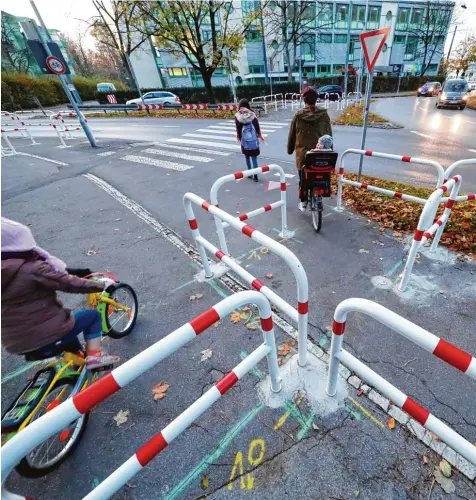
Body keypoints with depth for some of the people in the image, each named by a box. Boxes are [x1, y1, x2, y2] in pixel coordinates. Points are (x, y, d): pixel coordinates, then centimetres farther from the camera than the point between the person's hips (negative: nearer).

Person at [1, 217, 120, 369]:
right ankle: (94, 356, 7)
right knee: (93, 315, 12)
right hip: (47, 334, -8)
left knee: (67, 318, 34)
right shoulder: (32, 269, -23)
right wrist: (103, 284, -7)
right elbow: (71, 283, -19)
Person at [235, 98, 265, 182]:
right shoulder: (252, 115, -5)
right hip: (253, 141, 0)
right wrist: (260, 136, 13)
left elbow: (238, 129, -3)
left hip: (244, 141, 0)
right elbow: (257, 127, 0)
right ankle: (255, 175, 3)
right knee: (254, 158, 5)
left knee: (247, 157, 18)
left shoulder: (237, 116, -6)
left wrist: (238, 137, 12)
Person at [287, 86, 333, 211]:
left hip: (302, 153, -1)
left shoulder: (298, 115, -5)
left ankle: (303, 202, 18)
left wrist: (290, 149, 17)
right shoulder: (324, 114, -2)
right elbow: (329, 135, 4)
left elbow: (292, 135, 3)